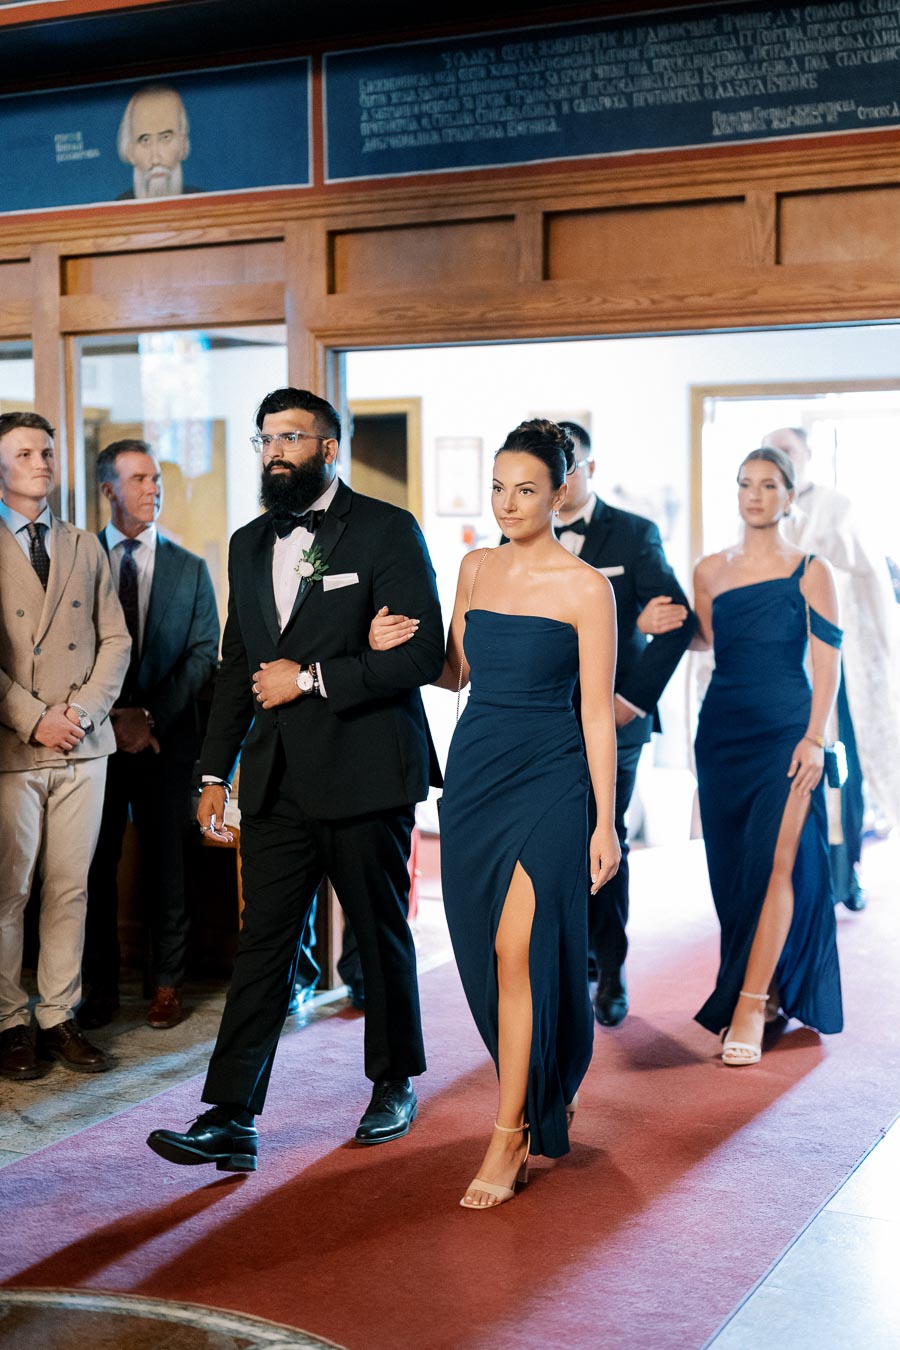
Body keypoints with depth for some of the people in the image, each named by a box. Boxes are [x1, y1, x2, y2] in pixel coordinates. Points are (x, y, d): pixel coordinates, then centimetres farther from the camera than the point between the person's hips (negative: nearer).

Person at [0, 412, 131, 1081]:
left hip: (83, 746, 4)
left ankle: (60, 1019, 13)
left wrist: (83, 711, -5)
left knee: (70, 888, 5)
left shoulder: (85, 547, 14)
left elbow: (116, 640, 9)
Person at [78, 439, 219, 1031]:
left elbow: (204, 654, 2)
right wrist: (113, 716, -8)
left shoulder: (190, 569, 9)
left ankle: (168, 985, 14)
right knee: (97, 864, 2)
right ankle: (101, 988, 12)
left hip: (167, 738, 1)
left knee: (166, 864, 4)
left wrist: (151, 716, -9)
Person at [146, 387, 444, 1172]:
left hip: (363, 775, -4)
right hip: (277, 780, 5)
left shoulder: (387, 531, -5)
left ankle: (394, 1084, 30)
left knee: (382, 937, 11)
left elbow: (423, 653, -13)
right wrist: (216, 771, 14)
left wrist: (311, 679, -14)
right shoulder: (249, 545, 14)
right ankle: (230, 1120, 1)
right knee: (263, 945, 1)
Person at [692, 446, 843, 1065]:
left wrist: (815, 738, -10)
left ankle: (750, 1007, -8)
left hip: (786, 730, -4)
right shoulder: (710, 571, 9)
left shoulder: (810, 572, 0)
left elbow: (827, 661, -4)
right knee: (731, 866, 6)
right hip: (723, 729, 4)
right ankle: (763, 983, 23)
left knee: (777, 861, -11)